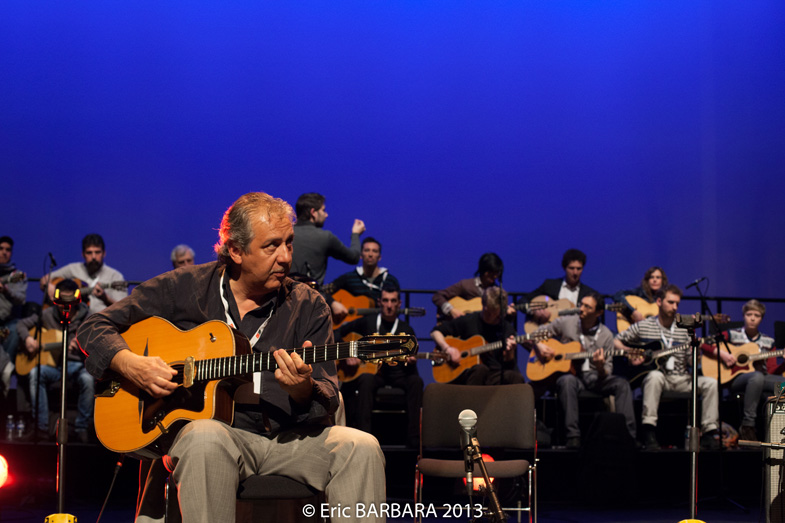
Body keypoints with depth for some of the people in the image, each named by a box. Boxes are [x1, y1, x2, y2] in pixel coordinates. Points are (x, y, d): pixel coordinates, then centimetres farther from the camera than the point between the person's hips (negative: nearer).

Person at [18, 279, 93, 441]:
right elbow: (22, 324, 13)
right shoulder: (48, 315, 7)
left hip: (76, 364, -2)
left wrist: (79, 346, -28)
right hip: (52, 362, 2)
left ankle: (82, 427, -18)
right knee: (35, 373, -30)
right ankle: (41, 426, -24)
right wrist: (27, 339, -8)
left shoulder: (85, 318, -1)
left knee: (88, 379, -35)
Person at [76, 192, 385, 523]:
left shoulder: (308, 306, 8)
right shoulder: (184, 288, 5)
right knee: (205, 439, -38)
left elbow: (328, 403, 3)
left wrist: (303, 390, -22)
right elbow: (94, 328, 8)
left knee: (361, 448, -25)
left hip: (286, 437, 2)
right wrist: (131, 365, -13)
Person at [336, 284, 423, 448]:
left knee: (416, 381, -31)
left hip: (397, 375, 1)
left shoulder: (406, 330, 11)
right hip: (371, 372, -1)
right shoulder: (368, 322, 10)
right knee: (366, 380, -37)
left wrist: (411, 362, -17)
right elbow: (338, 333, 13)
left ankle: (414, 439, -33)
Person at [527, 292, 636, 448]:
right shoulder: (565, 323, 4)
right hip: (569, 374, -2)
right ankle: (573, 436, -44)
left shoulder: (606, 335, 5)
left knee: (622, 384, -26)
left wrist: (600, 367, -20)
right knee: (567, 381, -39)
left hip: (594, 377, 2)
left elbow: (607, 373, 4)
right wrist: (539, 346, -11)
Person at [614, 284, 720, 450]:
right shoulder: (642, 326, 6)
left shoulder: (684, 329, 11)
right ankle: (649, 430, -40)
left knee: (710, 383, -21)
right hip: (659, 376, -3)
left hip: (681, 379, 3)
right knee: (655, 376, -39)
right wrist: (630, 353, -7)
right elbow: (616, 341, 12)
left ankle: (709, 432, -19)